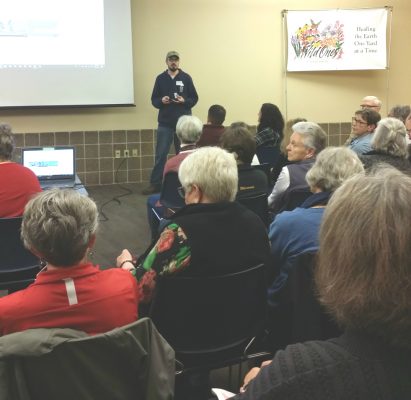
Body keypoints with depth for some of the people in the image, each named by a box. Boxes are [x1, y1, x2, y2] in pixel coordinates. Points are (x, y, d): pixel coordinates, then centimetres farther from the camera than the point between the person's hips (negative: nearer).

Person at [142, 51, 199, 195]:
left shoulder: (186, 78, 2)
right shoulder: (160, 78, 5)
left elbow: (194, 99, 3)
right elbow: (154, 100, 8)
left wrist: (184, 101, -16)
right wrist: (161, 101, -13)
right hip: (165, 123, 1)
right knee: (160, 154, 1)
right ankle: (155, 184, 6)